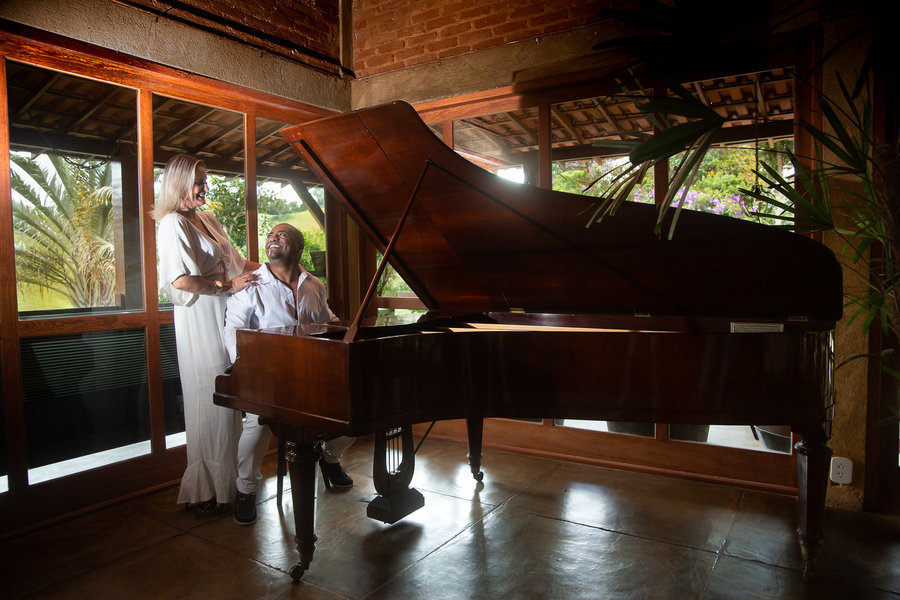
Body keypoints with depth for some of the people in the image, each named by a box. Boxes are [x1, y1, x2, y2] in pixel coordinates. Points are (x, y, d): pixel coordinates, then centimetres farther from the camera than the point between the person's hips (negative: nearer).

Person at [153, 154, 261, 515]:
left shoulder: (206, 220, 17)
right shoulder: (173, 223, -9)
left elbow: (233, 262, 23)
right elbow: (181, 279, -21)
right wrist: (227, 286, -18)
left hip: (222, 319, 8)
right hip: (199, 323, -8)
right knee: (209, 404, -3)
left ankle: (225, 481, 23)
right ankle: (204, 492, 11)